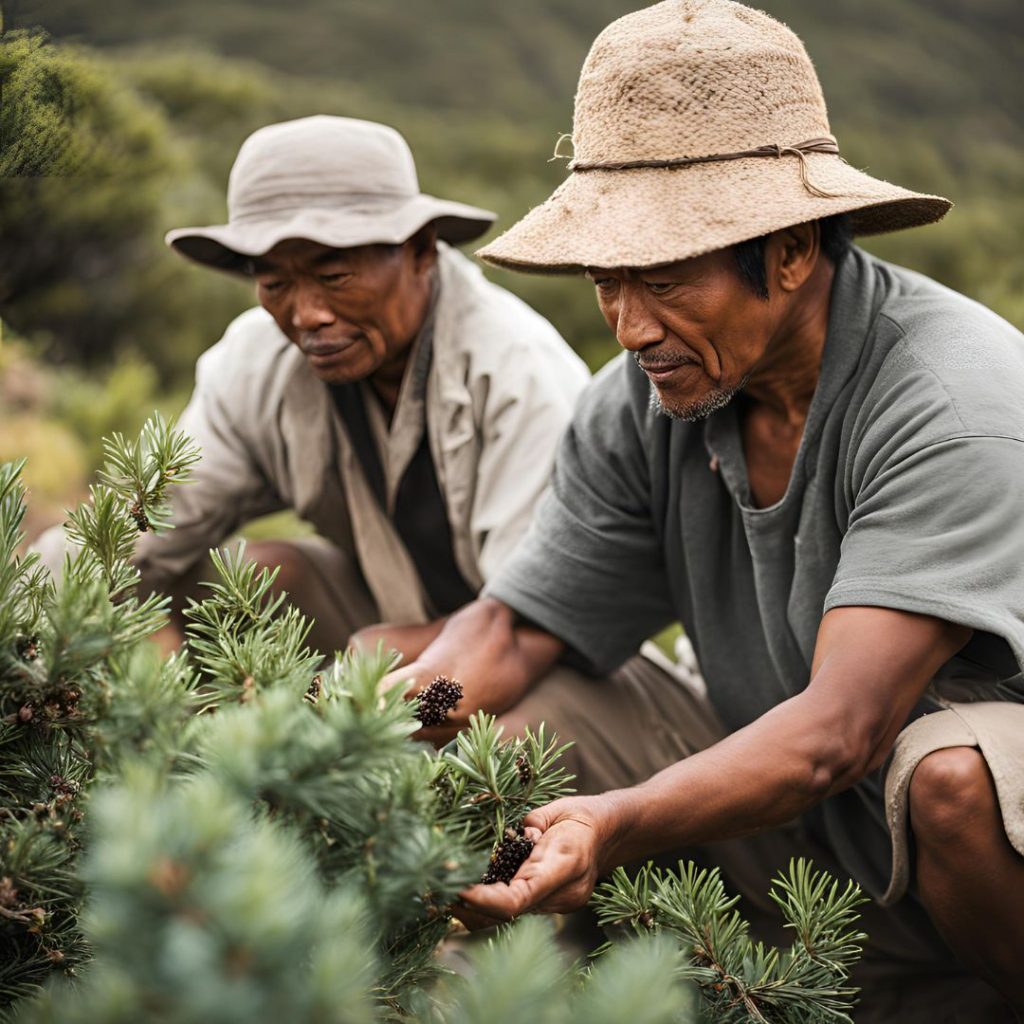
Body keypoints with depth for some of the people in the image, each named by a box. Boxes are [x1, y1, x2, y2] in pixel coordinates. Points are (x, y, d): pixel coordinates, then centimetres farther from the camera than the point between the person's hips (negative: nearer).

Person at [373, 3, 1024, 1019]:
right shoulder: (644, 403, -7)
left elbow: (839, 731, -34)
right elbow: (511, 631, -4)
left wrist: (613, 826, -48)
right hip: (807, 835, 6)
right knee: (505, 729, -6)